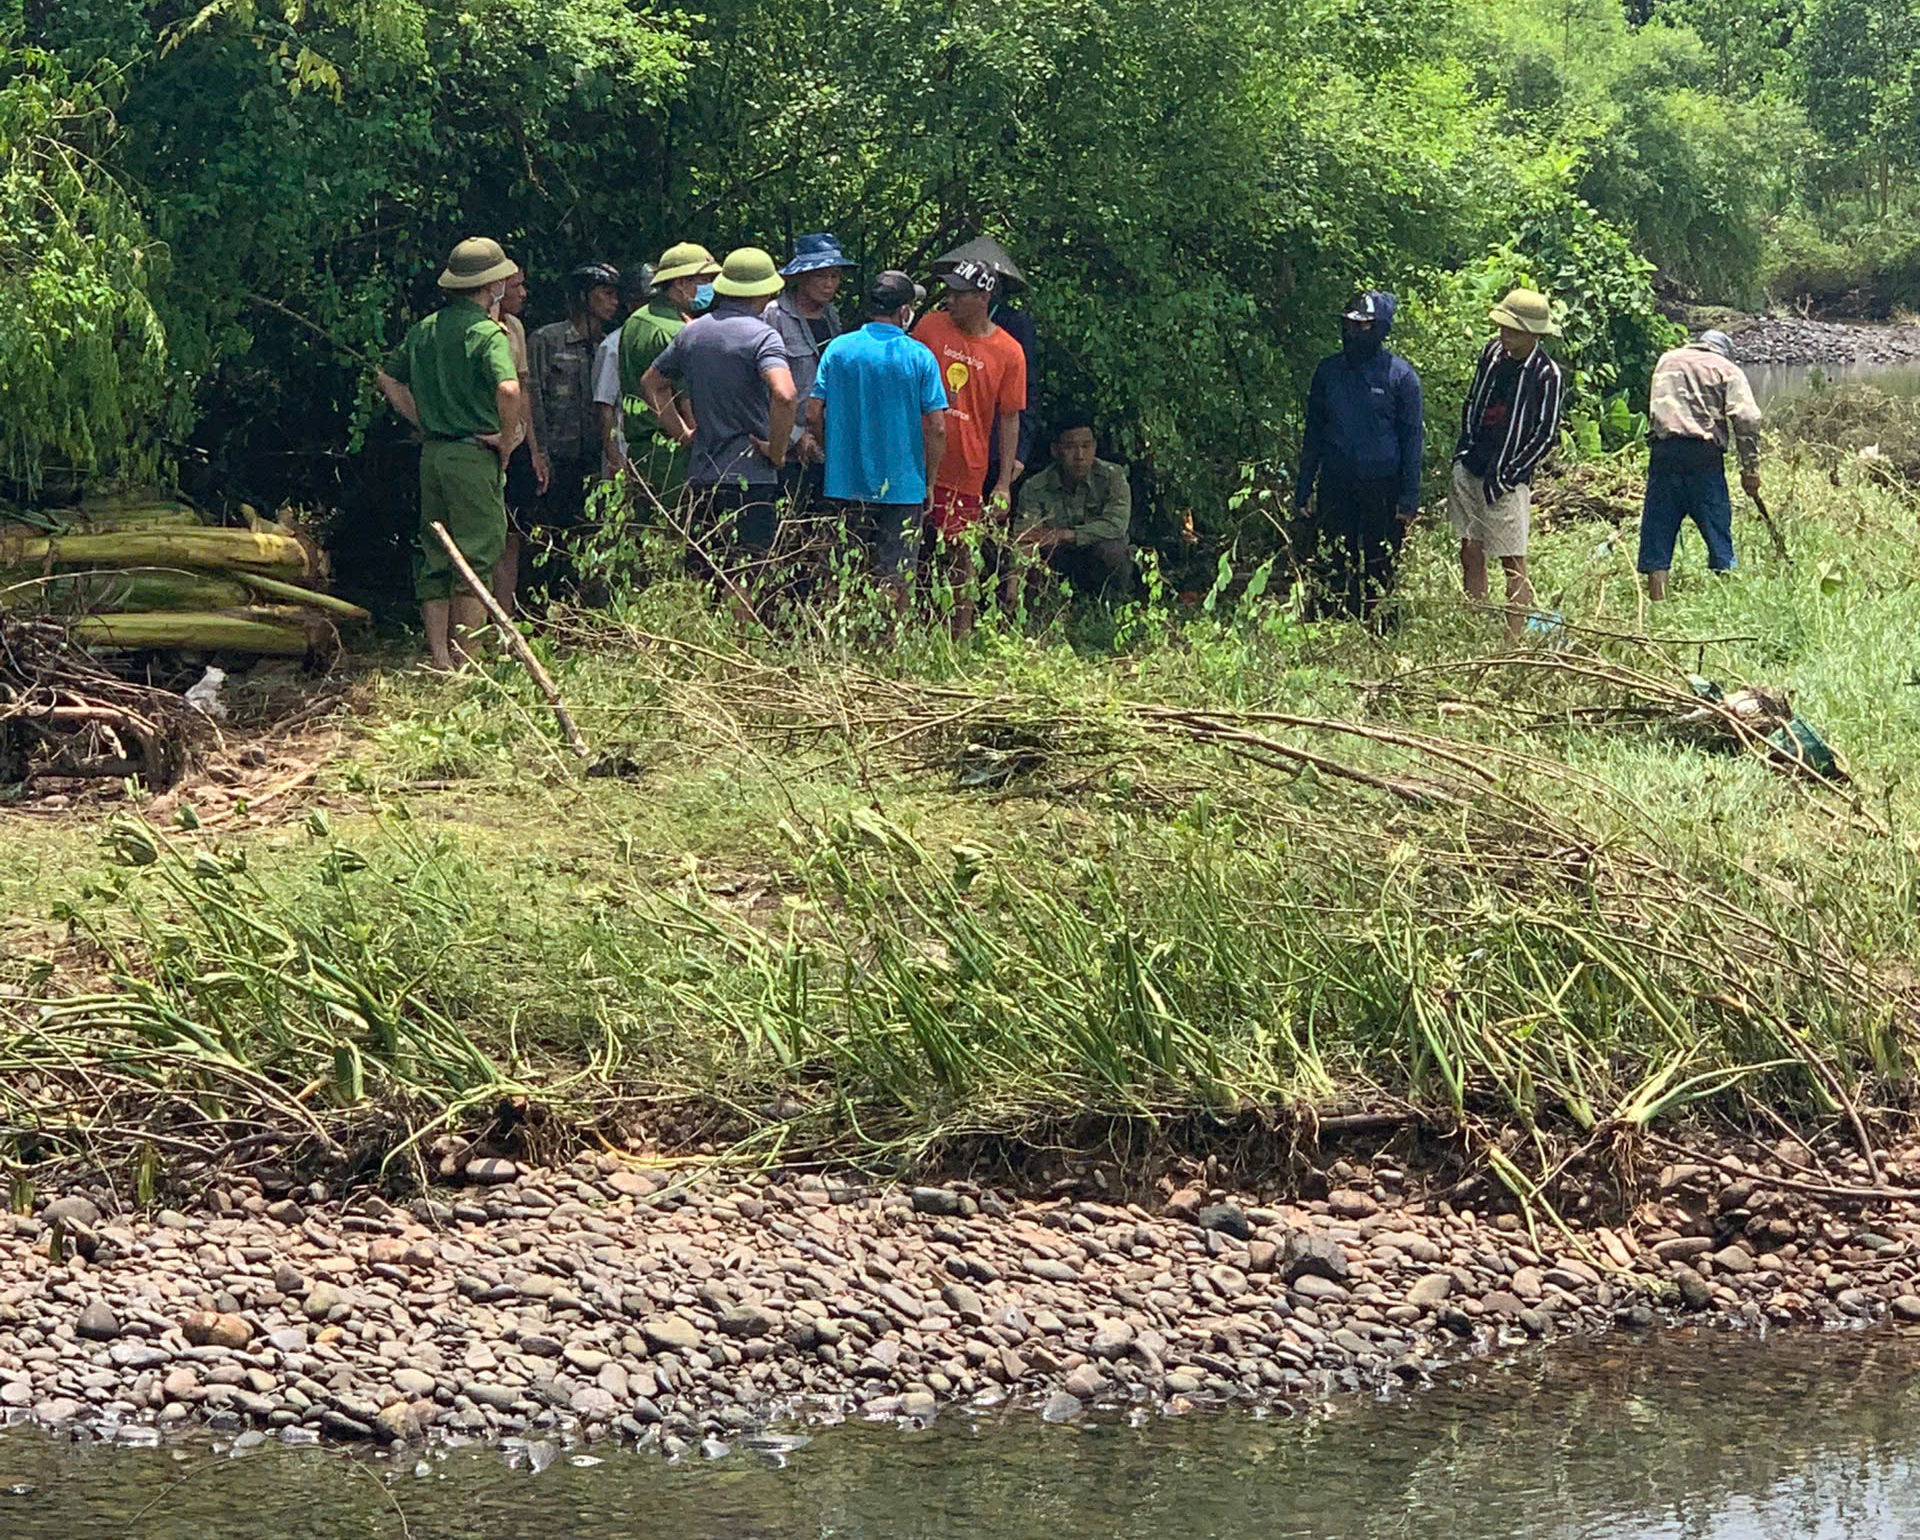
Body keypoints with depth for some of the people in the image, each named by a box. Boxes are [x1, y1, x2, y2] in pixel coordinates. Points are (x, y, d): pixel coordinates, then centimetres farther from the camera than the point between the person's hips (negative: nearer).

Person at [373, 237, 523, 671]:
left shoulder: (426, 329, 10)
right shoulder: (487, 332, -13)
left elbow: (386, 378, 19)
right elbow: (508, 390, -28)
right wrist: (506, 441, -13)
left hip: (433, 453, 7)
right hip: (474, 456, -7)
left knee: (435, 558, 11)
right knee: (477, 557, -1)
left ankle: (438, 659, 13)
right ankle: (466, 661, -1)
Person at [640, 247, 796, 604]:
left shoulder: (691, 332, 10)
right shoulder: (760, 335, -11)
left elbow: (650, 383, 23)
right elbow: (783, 394, -28)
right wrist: (777, 451, -15)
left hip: (702, 477, 6)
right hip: (751, 478, -6)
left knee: (700, 578, 10)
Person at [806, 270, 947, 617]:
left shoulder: (837, 349, 0)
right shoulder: (919, 357, -7)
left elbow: (813, 414, 1)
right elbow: (936, 428, -9)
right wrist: (928, 479, 5)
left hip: (846, 482, 3)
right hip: (903, 485, -2)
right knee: (894, 580, 4)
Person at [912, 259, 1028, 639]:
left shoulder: (1008, 353, -2)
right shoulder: (930, 327, 0)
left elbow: (1009, 419, 2)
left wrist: (1004, 483, 0)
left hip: (966, 472, -1)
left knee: (961, 554, 6)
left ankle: (962, 634, 15)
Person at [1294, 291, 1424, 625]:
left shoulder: (1399, 375, -4)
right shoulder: (1328, 371, 7)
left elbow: (1412, 436, -1)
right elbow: (1313, 432, 14)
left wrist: (1409, 497, -5)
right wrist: (1303, 489, 11)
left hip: (1382, 485, -3)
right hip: (1336, 485, 3)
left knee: (1380, 571, 1)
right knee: (1336, 566, 5)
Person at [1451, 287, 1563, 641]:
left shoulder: (1546, 374, -12)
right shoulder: (1493, 353, 5)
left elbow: (1546, 435, -10)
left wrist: (1506, 475, -10)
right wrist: (1464, 450, 9)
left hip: (1506, 480, -6)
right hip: (1470, 470, 6)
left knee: (1513, 562, -2)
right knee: (1470, 554, 9)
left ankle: (1514, 638, 0)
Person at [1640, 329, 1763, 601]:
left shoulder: (1667, 361, 23)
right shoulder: (1728, 370, 10)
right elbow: (1746, 418, -1)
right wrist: (1750, 468, -1)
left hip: (1663, 447, 2)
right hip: (1704, 450, -2)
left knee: (1659, 523, 3)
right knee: (1716, 522, 5)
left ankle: (1656, 593, -3)